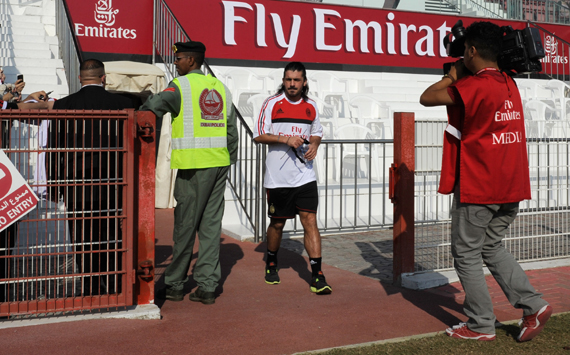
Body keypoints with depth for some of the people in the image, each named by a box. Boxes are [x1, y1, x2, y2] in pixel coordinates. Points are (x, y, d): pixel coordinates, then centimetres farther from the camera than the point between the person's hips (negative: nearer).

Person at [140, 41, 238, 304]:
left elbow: (152, 108, -15)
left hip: (194, 166, -6)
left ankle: (175, 285, 14)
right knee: (211, 224, 7)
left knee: (185, 226, 3)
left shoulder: (181, 85, -3)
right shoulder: (220, 87, 15)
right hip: (219, 163, 6)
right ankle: (207, 287, 9)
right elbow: (232, 131, 15)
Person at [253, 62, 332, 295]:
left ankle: (317, 276, -5)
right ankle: (271, 263, 35)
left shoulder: (311, 106, 9)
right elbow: (259, 135, -4)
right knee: (277, 223, 10)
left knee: (310, 221, -6)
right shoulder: (272, 104, -1)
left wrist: (314, 144, 0)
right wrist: (286, 139, -16)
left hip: (304, 176, 2)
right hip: (277, 177, -2)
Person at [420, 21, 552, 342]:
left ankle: (481, 325, 12)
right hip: (510, 186, 8)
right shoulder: (510, 84, 9)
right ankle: (533, 305, 11)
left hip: (478, 187, -8)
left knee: (466, 253, 6)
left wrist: (452, 75, 2)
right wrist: (461, 78, 12)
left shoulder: (473, 85, -17)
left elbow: (427, 98, -12)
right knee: (492, 246, 21)